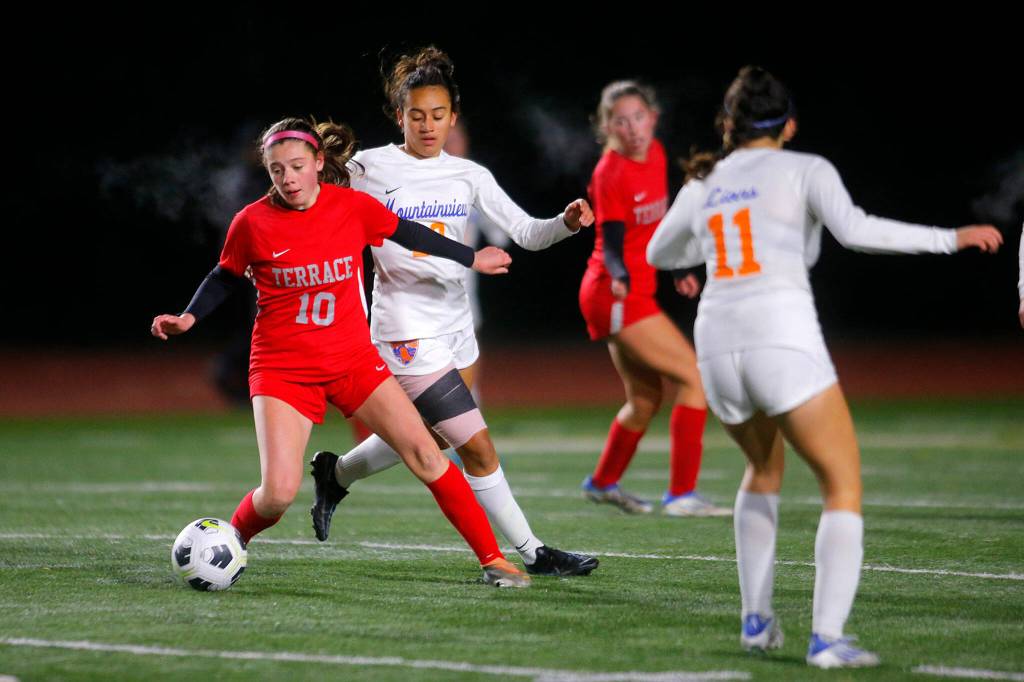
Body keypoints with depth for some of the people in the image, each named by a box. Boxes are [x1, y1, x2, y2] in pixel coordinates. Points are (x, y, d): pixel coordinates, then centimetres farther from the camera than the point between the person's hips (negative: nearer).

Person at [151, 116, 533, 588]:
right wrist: (189, 317, -4)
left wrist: (470, 259, 23)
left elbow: (404, 233, 13)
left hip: (353, 360, 2)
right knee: (278, 492, -17)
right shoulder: (252, 222, -8)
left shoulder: (353, 207, -5)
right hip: (282, 368, -2)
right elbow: (226, 277, 10)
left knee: (425, 454, -6)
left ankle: (492, 559, 4)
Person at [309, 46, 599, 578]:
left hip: (455, 327, 7)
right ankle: (532, 554, -1)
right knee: (478, 448, -11)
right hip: (406, 331, -7)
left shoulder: (469, 176, 3)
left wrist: (567, 223, -21)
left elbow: (525, 232, -3)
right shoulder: (368, 169, -9)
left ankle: (335, 474, 48)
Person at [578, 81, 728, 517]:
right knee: (694, 377, -12)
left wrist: (678, 270, 23)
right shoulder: (610, 174, -18)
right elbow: (612, 243, -21)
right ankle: (682, 494, -11)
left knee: (647, 398, 19)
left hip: (635, 292, 9)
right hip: (617, 295, -9)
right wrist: (620, 276, -40)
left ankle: (603, 483, 36)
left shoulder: (655, 154, 5)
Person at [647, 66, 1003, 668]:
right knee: (844, 485, 2)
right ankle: (828, 636, -15)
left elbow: (659, 253, 37)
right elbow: (854, 229, -11)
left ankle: (756, 618, 24)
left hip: (717, 343, 5)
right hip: (783, 340, -5)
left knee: (765, 468, 30)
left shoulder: (703, 184, 20)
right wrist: (949, 239, -6)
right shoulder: (804, 170, 7)